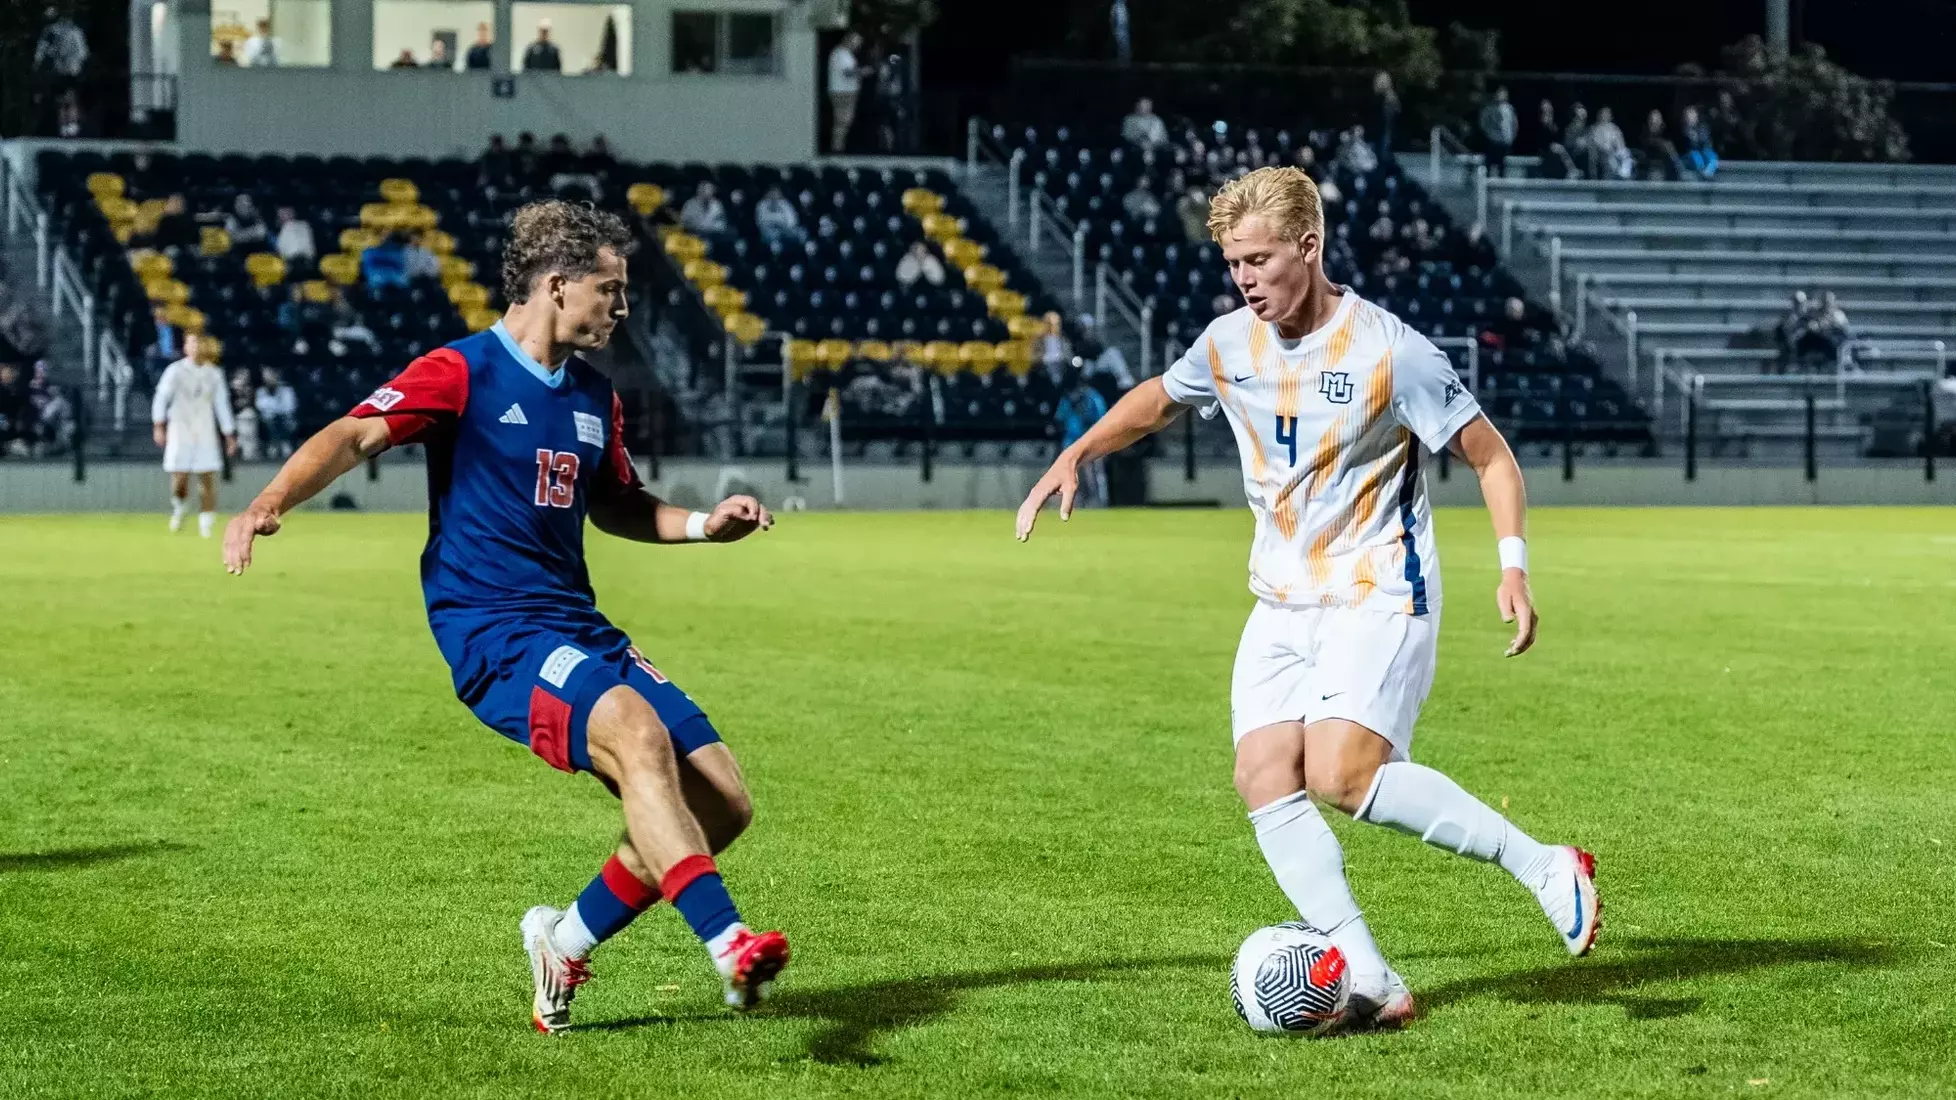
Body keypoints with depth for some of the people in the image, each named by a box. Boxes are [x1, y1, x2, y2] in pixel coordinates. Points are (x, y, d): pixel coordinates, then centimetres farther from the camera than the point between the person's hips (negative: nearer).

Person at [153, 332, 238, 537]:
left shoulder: (214, 374, 10)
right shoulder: (175, 371, -1)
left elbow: (222, 404, 15)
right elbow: (161, 398, -7)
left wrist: (230, 434, 12)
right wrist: (158, 425, -19)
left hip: (206, 434, 3)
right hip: (180, 430, -3)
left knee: (208, 479, -5)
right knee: (179, 478, -7)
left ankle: (206, 525, -2)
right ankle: (179, 507, 24)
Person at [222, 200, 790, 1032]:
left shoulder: (595, 397, 16)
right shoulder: (463, 372, -6)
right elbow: (355, 435, -16)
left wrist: (703, 525, 16)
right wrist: (270, 503, -33)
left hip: (579, 625, 8)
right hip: (493, 629, -8)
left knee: (722, 800, -2)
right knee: (637, 732, -34)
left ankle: (565, 942, 15)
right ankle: (728, 943, -41)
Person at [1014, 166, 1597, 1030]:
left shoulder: (1389, 351, -15)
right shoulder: (1228, 345, 2)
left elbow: (1489, 455, -8)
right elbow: (1155, 401, 24)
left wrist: (1513, 565, -20)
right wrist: (1075, 456, 12)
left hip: (1379, 595, -6)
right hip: (1282, 602, 6)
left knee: (1339, 773, -24)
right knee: (1264, 779, -10)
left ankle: (1546, 868, -13)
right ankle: (1371, 983, -8)